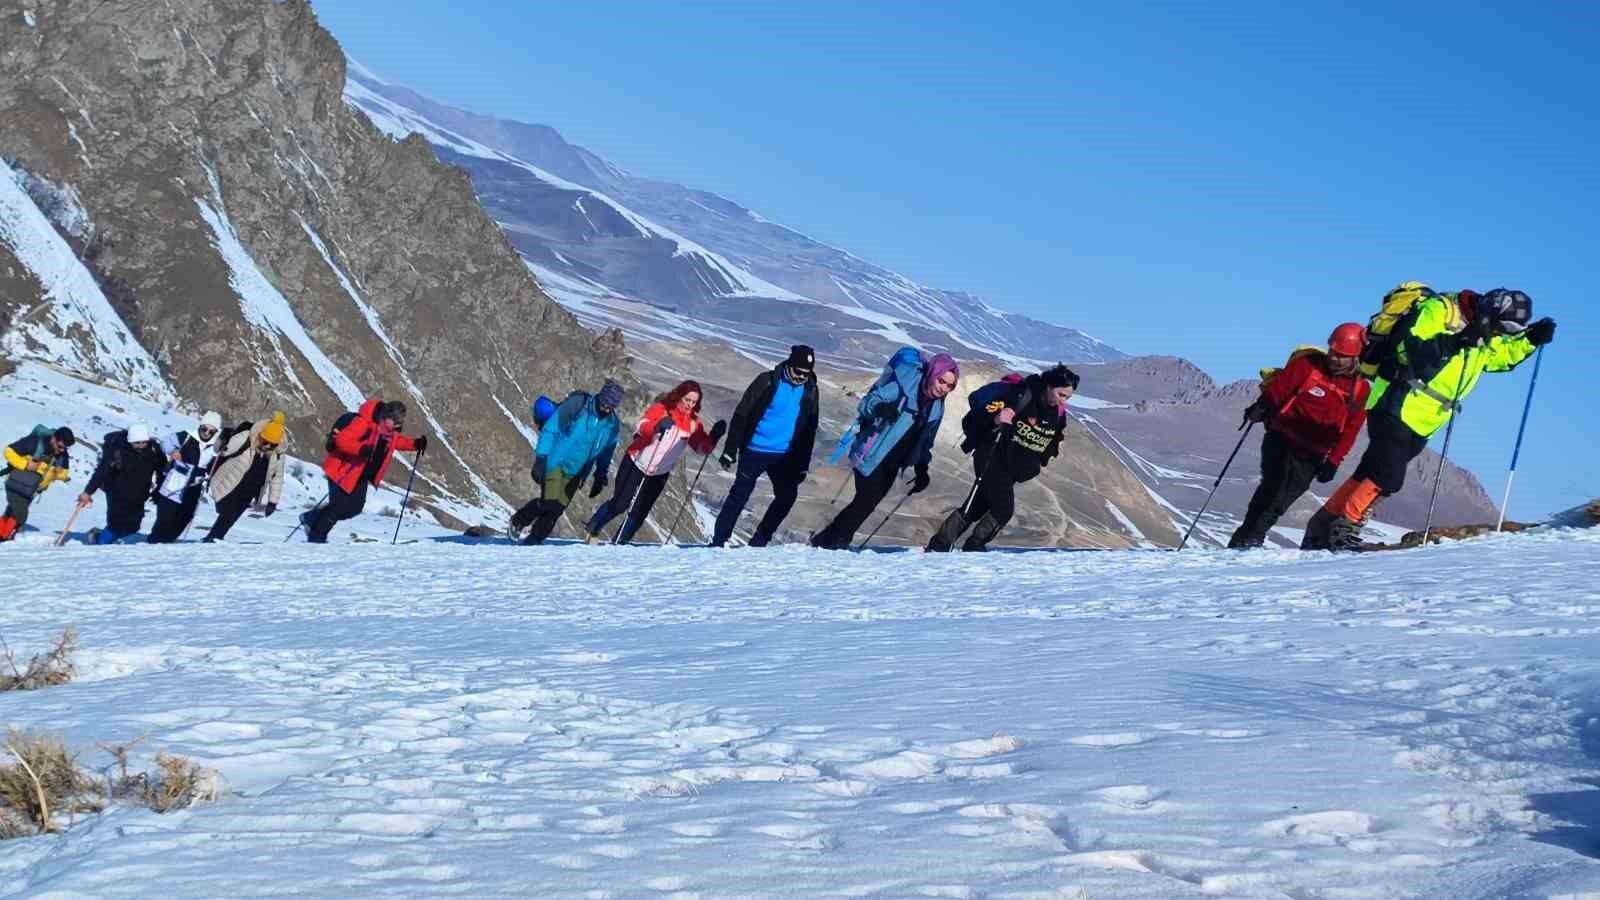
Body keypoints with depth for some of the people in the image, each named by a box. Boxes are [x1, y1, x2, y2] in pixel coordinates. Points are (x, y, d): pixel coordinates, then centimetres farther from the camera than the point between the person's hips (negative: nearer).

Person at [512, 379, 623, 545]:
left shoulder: (612, 424, 0)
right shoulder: (577, 405, -16)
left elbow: (606, 454, 17)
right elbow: (549, 430, -13)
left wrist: (601, 477, 12)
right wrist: (540, 460, -18)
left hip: (575, 473, 5)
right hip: (555, 463, -5)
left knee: (557, 508, -3)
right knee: (550, 503, -16)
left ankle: (535, 539, 14)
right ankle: (518, 521, 10)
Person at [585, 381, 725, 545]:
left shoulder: (693, 422, -1)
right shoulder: (661, 408, -13)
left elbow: (703, 448, -1)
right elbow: (642, 427, -27)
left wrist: (714, 435, -21)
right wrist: (657, 426, -48)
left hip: (659, 474, 4)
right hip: (636, 464, -4)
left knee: (639, 513, 2)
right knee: (620, 504, -4)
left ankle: (620, 543, 16)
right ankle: (593, 530, 18)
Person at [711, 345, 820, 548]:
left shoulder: (810, 390, 5)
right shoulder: (768, 381, -8)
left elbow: (809, 430, 13)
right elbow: (741, 415, -6)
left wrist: (803, 465, 10)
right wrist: (730, 450, -10)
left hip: (783, 455, 4)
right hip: (755, 451, -4)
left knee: (788, 495, -7)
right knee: (740, 495, -4)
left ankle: (760, 541, 6)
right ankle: (718, 541, 4)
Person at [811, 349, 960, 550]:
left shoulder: (936, 407, 8)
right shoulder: (906, 381, -15)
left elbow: (925, 441, 19)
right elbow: (869, 401, -16)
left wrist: (922, 469, 11)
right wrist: (880, 408, -37)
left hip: (893, 463, 7)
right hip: (872, 454, -7)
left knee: (869, 503, 2)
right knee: (868, 499, -16)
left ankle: (826, 539, 12)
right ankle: (830, 541, -5)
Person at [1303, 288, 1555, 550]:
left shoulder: (1483, 338, 13)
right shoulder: (1440, 311, -14)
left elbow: (1504, 354, 29)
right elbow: (1408, 347, -22)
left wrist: (1531, 339, 13)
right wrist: (1453, 343, -28)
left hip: (1421, 425, 9)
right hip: (1397, 408, -9)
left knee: (1370, 474, 10)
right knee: (1386, 478, -15)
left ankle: (1323, 525, 15)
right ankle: (1345, 529, -6)